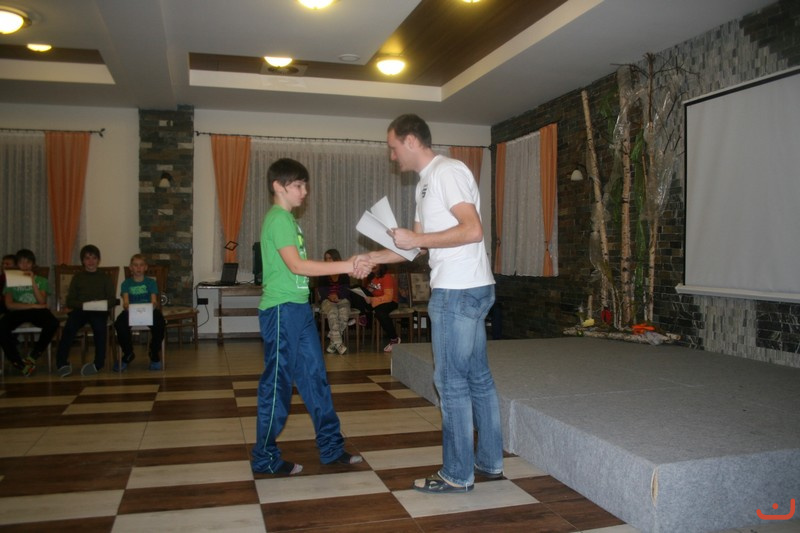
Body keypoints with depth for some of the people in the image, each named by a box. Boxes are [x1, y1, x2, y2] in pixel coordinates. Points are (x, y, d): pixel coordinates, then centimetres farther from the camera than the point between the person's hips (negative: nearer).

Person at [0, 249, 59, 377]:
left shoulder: (42, 281, 13)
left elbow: (42, 302, -3)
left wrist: (33, 282, -9)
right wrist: (34, 305, -10)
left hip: (37, 312, 0)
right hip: (17, 312, 0)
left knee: (53, 323, -34)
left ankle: (33, 355, -14)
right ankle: (19, 362, -21)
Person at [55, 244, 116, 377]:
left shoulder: (104, 278, 17)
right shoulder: (77, 277, 18)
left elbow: (112, 300, 9)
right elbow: (70, 300, 9)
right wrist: (83, 304, -11)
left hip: (99, 311, -1)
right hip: (80, 309, 1)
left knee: (100, 327, -34)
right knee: (69, 327, -31)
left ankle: (98, 363, -26)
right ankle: (61, 362, -25)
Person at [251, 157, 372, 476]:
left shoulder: (288, 219, 17)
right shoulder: (278, 218, -12)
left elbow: (299, 266, 11)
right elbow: (296, 265, -22)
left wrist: (350, 266, 0)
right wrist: (346, 266, -21)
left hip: (299, 308, 10)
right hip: (281, 309, -9)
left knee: (315, 378, 12)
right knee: (277, 383, 0)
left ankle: (331, 448, 21)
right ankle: (264, 458, 14)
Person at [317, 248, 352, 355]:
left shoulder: (344, 275, 12)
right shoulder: (323, 275, 14)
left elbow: (347, 290, 6)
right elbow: (321, 291, 8)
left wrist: (338, 296, -13)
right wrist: (330, 297, -11)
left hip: (342, 299, 0)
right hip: (327, 300, 0)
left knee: (344, 314, -35)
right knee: (332, 312, -36)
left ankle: (333, 342, -32)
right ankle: (338, 343, -43)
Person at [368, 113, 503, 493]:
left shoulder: (448, 171, -12)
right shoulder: (425, 183, 19)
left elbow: (473, 231, -21)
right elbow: (418, 244, 22)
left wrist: (417, 240, -16)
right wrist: (371, 258, 16)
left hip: (459, 291, -10)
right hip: (470, 290, 10)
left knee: (451, 382, -2)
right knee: (477, 378, 15)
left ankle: (458, 475, 9)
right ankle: (490, 462, 26)